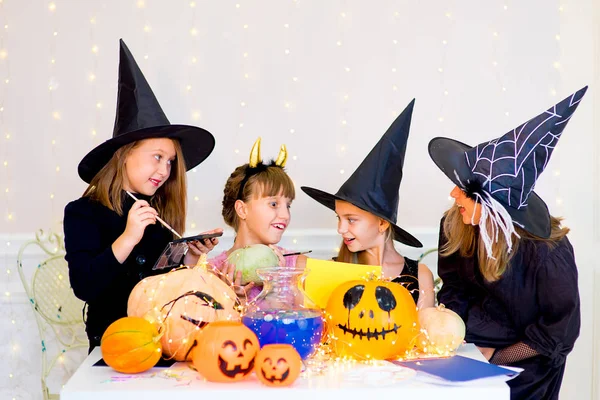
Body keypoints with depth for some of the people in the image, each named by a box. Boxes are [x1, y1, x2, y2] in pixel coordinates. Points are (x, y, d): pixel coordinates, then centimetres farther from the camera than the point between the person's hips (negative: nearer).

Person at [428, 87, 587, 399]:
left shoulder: (547, 252, -25)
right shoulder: (454, 225, -12)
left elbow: (560, 329, -15)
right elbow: (453, 290, 2)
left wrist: (494, 358, -12)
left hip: (522, 368, -3)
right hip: (470, 348, 4)